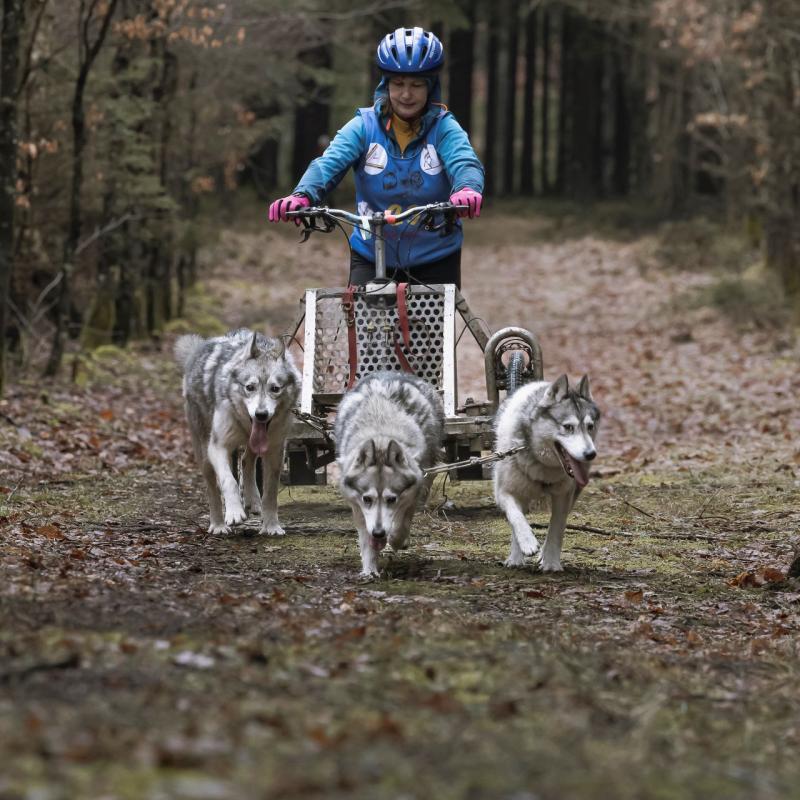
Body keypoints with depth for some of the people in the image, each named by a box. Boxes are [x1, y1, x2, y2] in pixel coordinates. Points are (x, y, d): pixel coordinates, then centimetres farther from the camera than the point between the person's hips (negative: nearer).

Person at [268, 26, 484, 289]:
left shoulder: (444, 128, -6)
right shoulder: (364, 126, -5)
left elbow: (464, 162, -25)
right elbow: (329, 163, -20)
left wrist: (467, 189, -51)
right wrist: (303, 195, -42)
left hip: (435, 261, 0)